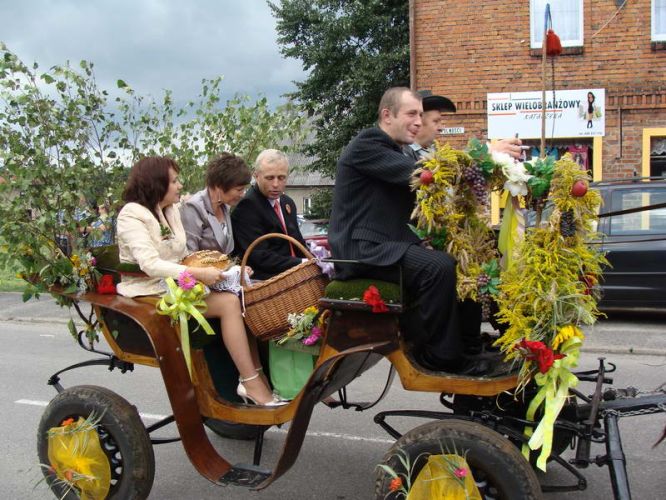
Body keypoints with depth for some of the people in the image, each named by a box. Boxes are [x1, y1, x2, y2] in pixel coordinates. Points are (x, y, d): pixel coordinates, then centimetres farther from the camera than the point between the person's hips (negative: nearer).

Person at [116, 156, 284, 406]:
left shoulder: (171, 211, 16)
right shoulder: (132, 215, -10)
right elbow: (150, 265, -22)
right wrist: (198, 273, -28)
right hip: (152, 292, -8)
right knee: (229, 303, -24)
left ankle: (256, 376, -15)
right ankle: (251, 383, -21)